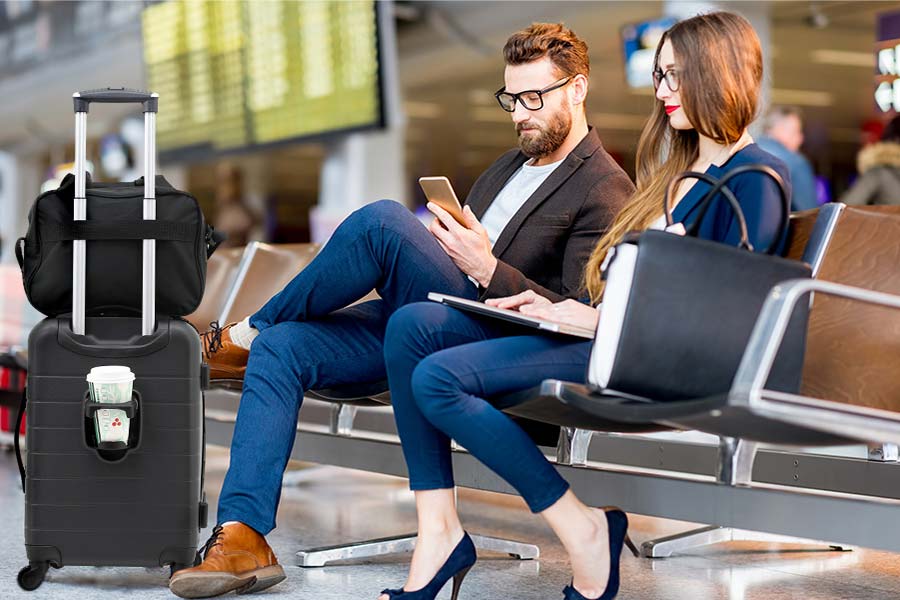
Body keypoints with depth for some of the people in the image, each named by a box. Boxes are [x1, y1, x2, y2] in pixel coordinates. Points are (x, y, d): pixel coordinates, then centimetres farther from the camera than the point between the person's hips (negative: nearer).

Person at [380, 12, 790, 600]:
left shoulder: (754, 180, -7)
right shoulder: (681, 168, 23)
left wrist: (604, 320, -18)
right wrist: (558, 305, 5)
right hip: (609, 333, 10)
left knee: (440, 378, -24)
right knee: (413, 325, -8)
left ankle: (581, 528, -12)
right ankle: (438, 531, -14)